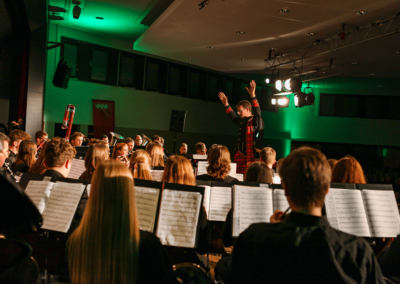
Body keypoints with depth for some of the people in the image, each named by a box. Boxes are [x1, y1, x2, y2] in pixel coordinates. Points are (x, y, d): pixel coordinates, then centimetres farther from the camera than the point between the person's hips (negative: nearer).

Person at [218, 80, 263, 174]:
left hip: (248, 156, -9)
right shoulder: (243, 121, 18)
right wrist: (226, 104, 34)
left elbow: (258, 112, -24)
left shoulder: (254, 121, -6)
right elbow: (233, 117, 35)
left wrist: (253, 96, -33)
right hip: (238, 156, 9)